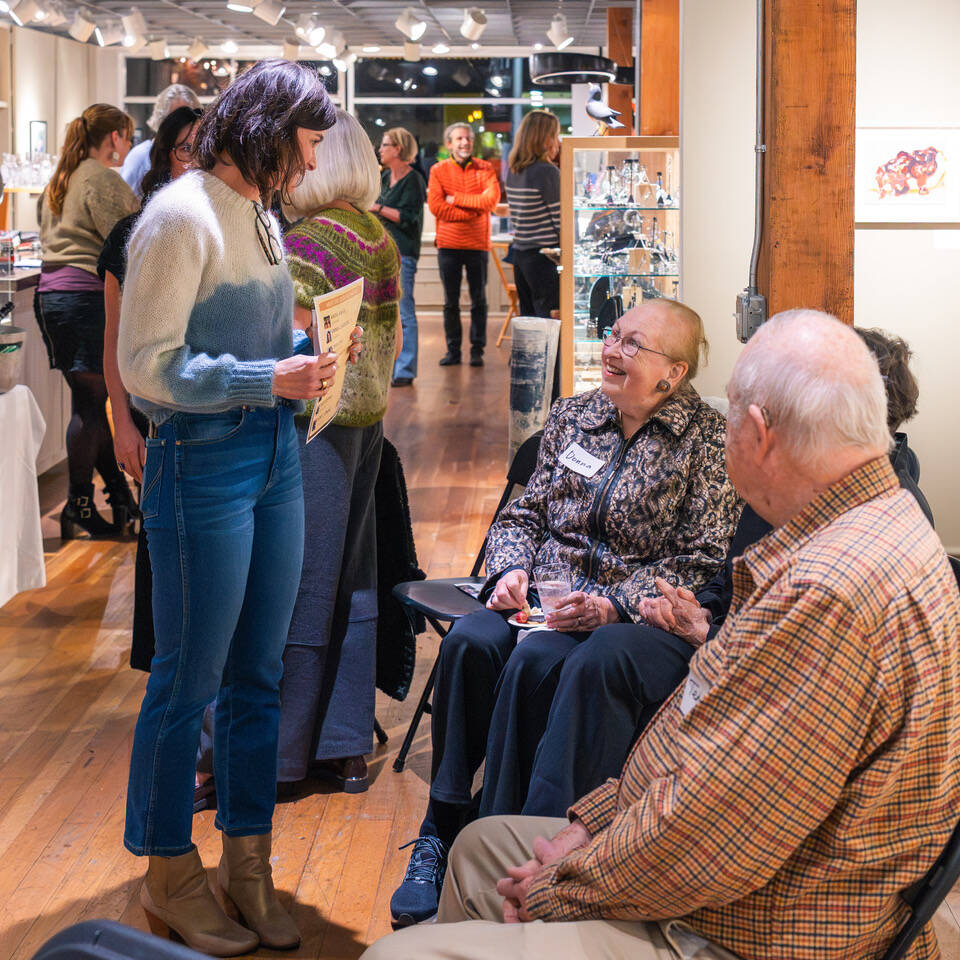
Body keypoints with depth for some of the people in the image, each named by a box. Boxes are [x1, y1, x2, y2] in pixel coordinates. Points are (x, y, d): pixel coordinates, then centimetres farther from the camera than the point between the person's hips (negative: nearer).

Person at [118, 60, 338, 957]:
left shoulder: (260, 215, 12)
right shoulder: (181, 217, -13)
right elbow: (148, 366, -16)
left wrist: (305, 361, 5)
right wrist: (268, 379, -18)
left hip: (274, 457, 8)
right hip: (205, 466, -8)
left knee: (258, 675, 13)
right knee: (189, 680, 3)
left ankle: (247, 860, 25)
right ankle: (169, 875, 18)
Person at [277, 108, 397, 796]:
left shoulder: (308, 242, -15)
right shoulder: (380, 237, 10)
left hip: (318, 421, -9)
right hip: (367, 417, 9)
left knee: (300, 587, -2)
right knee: (352, 582, 13)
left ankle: (282, 757, 6)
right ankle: (348, 748, 20)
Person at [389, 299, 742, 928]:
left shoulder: (708, 439, -3)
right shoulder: (572, 415, 14)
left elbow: (700, 563, -8)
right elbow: (527, 511, 18)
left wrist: (613, 605, -20)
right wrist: (511, 569, -4)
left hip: (640, 613, -5)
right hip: (545, 594, 5)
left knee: (534, 661, -34)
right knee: (470, 642, -27)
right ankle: (440, 836, -23)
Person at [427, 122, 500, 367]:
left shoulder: (484, 169, 4)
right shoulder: (438, 170, 2)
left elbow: (492, 199, -13)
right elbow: (435, 206, -10)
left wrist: (455, 198, -11)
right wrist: (474, 210, -12)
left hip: (478, 244, 0)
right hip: (448, 244, 0)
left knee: (478, 300, 3)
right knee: (451, 301, 4)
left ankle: (477, 350, 10)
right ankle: (453, 350, 11)